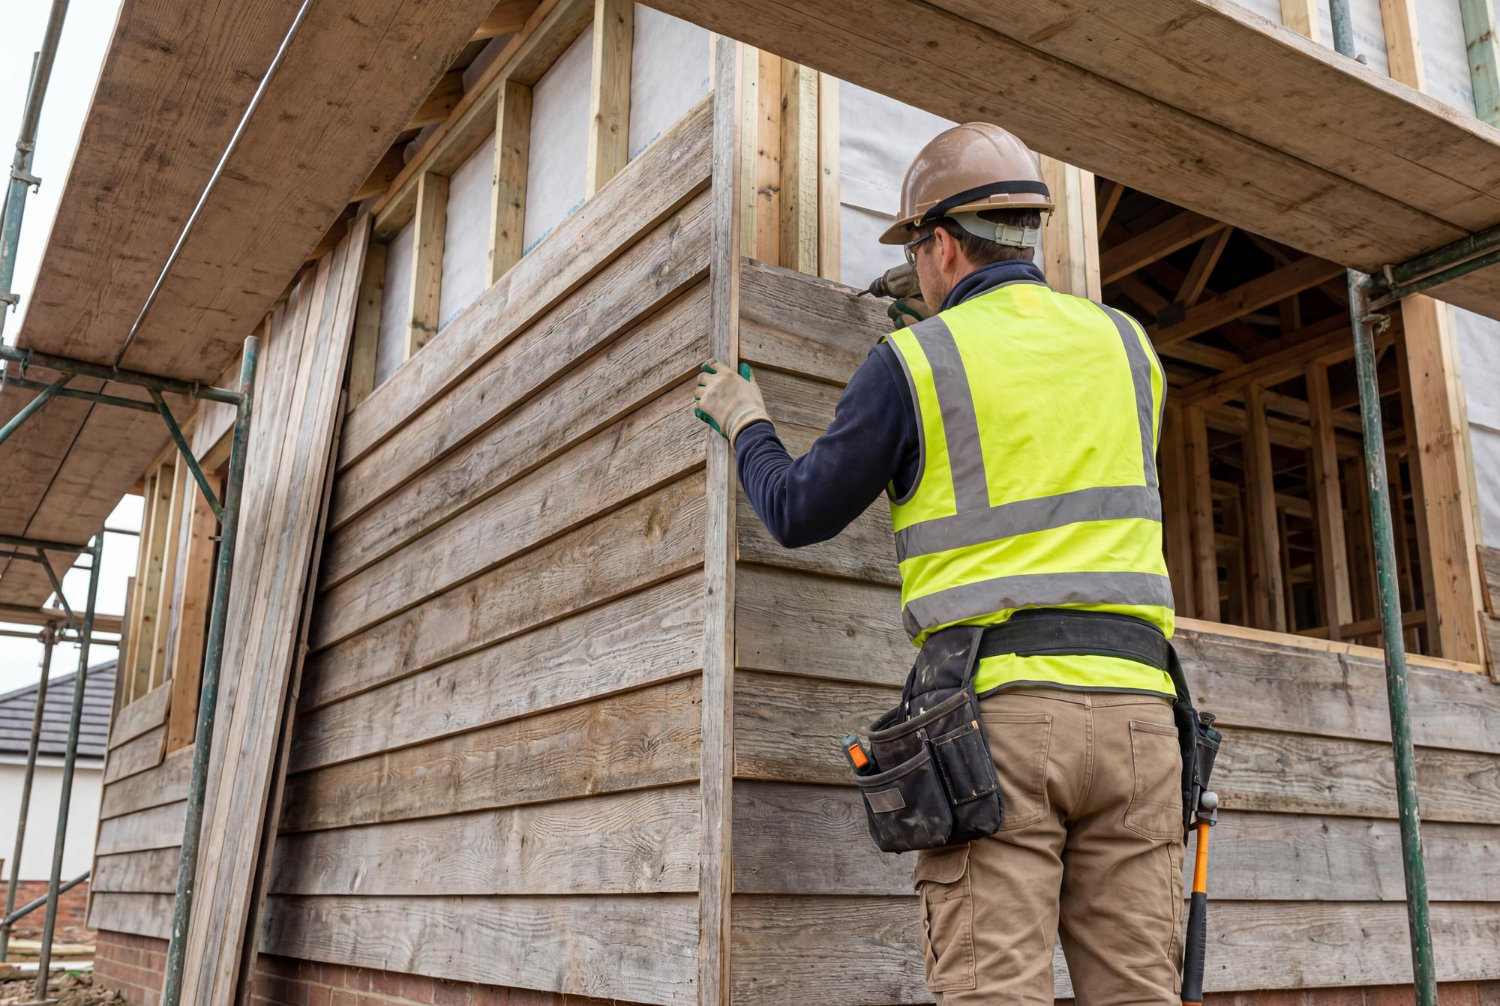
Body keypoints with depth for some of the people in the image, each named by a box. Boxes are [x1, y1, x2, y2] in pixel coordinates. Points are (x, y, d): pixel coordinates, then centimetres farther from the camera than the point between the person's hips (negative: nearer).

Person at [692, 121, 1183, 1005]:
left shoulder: (914, 362, 1)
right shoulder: (1127, 347, 14)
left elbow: (799, 514, 7)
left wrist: (743, 422, 27)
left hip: (997, 708, -4)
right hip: (1132, 705, 4)